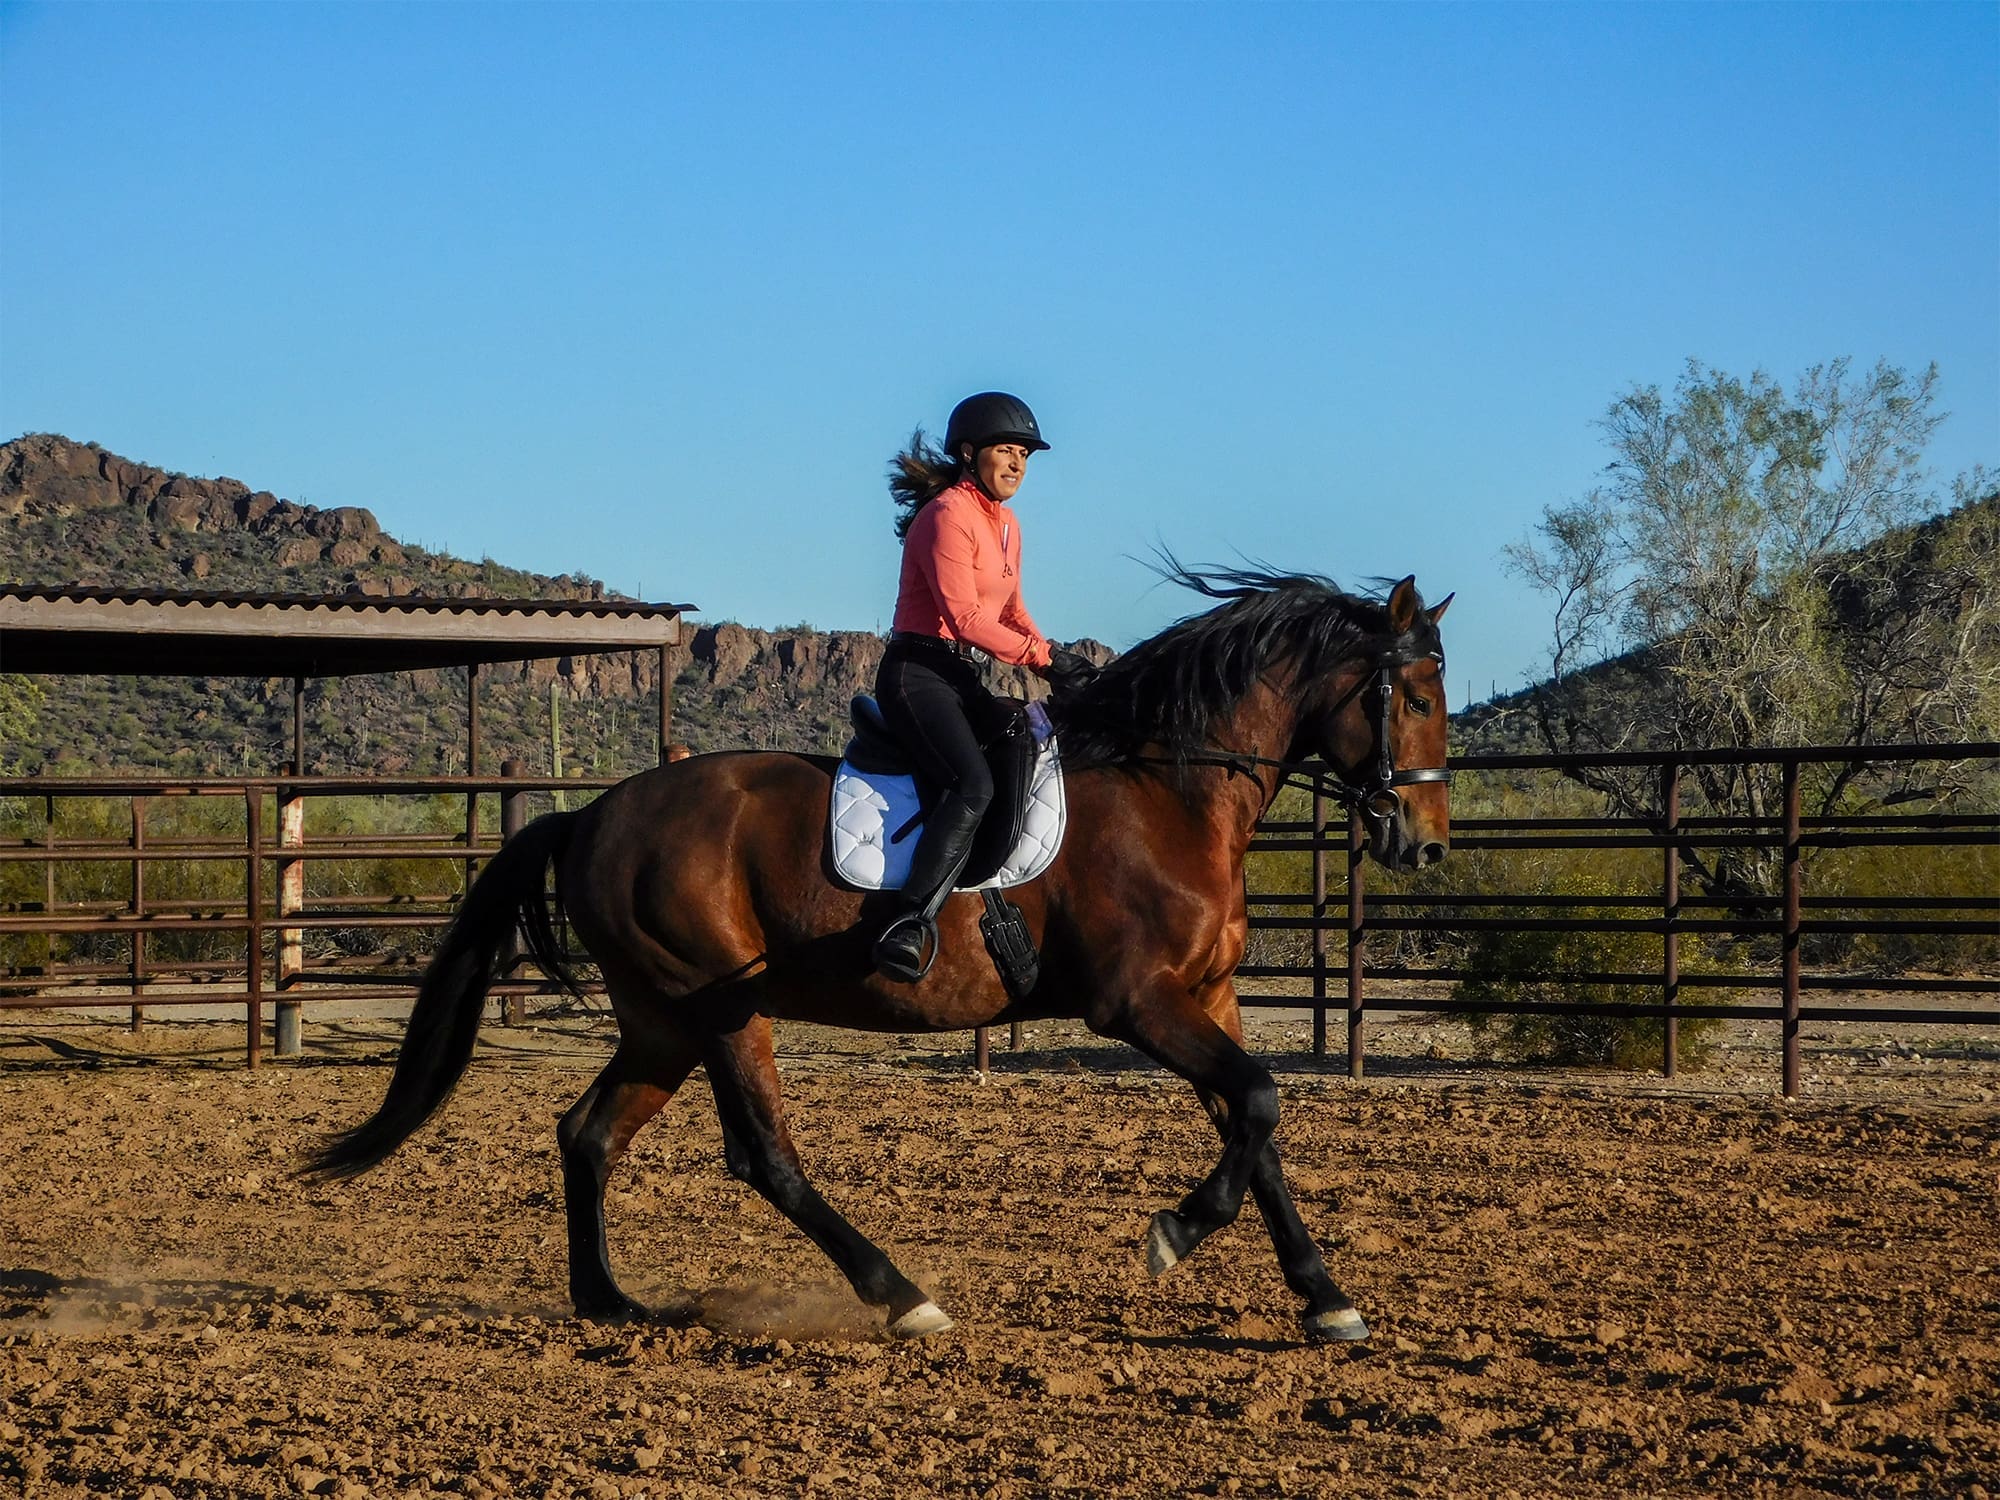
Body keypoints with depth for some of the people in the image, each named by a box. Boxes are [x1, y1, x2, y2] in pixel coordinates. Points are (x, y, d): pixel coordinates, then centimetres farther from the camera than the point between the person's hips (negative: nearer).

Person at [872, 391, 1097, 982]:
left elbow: (1010, 610, 24)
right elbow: (964, 616, -20)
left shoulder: (1005, 524, 18)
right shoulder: (947, 516, -12)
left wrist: (1053, 656, 5)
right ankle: (906, 927, -38)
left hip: (963, 678, 11)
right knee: (973, 786, -29)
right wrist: (1043, 657, -20)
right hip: (917, 672, -11)